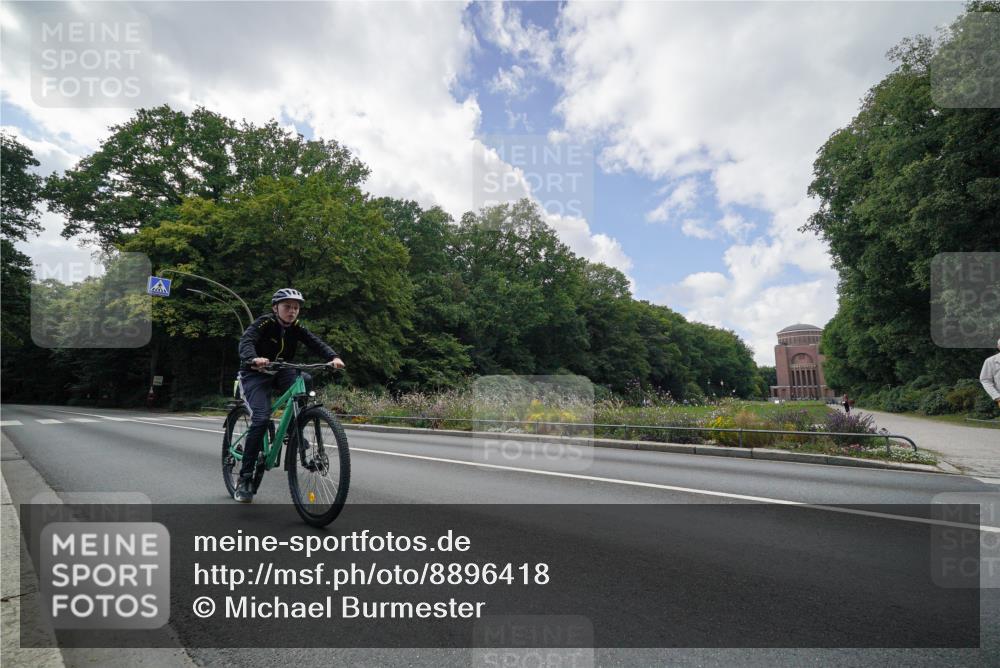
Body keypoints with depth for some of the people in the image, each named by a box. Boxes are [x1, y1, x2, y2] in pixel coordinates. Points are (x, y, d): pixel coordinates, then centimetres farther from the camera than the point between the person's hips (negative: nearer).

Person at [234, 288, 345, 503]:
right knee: (261, 418, -23)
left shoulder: (297, 328, -5)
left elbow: (316, 343, -18)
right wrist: (254, 359, -57)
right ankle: (245, 479, -12)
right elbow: (246, 341, -34)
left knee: (305, 380, -27)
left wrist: (334, 357, -39)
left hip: (279, 373, 5)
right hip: (255, 374, -4)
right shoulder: (264, 323, -17)